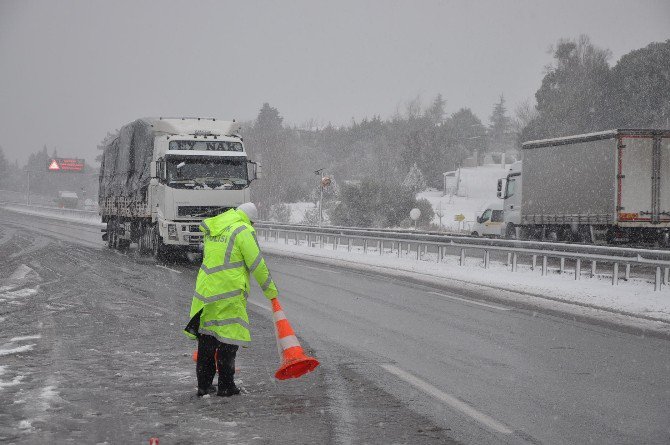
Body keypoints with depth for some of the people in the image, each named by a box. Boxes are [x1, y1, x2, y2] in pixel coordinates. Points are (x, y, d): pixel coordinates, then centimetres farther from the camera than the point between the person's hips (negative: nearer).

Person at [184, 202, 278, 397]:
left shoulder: (211, 229, 17)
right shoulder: (243, 231, -7)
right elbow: (257, 264, -8)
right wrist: (270, 290, 1)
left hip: (205, 291, 7)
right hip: (229, 295, -7)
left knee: (206, 339, 11)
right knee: (228, 339, 0)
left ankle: (203, 385, 16)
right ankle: (225, 386, 3)